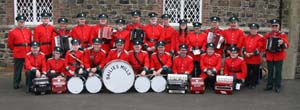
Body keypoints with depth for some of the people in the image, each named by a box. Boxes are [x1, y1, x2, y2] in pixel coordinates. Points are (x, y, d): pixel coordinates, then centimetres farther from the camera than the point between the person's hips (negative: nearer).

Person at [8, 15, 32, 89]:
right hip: (18, 54, -4)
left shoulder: (28, 31, 9)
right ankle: (16, 84, 10)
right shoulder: (12, 32, -3)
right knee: (18, 69, 1)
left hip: (28, 53, 4)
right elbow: (10, 44, 4)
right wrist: (16, 50, 9)